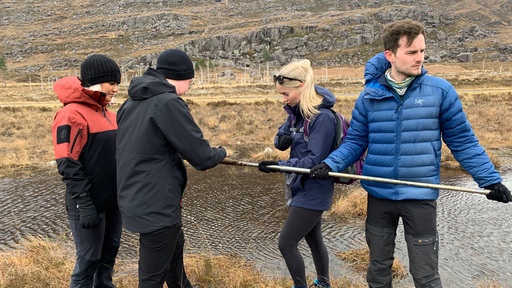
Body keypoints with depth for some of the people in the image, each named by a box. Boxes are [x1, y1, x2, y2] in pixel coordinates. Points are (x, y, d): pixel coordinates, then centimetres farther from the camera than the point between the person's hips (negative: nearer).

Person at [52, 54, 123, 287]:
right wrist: (84, 204, -21)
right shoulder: (72, 114, -15)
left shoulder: (106, 113, 11)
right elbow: (68, 166, -19)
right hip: (90, 204, -8)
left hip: (112, 201, 8)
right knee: (89, 259, 4)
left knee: (108, 255, 17)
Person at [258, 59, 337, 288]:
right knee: (313, 239, 23)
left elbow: (314, 160, -25)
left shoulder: (322, 117, -23)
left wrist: (279, 165, -32)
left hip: (312, 191, -9)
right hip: (302, 188, 9)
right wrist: (283, 139, -13)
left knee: (286, 243, -2)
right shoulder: (296, 111, 3)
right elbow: (280, 140, 10)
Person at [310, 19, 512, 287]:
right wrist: (330, 164, -13)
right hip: (379, 195, 2)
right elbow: (355, 141, 2)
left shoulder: (440, 90, -6)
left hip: (420, 196, -2)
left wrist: (490, 178, -5)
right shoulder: (369, 95, -1)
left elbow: (462, 141, 0)